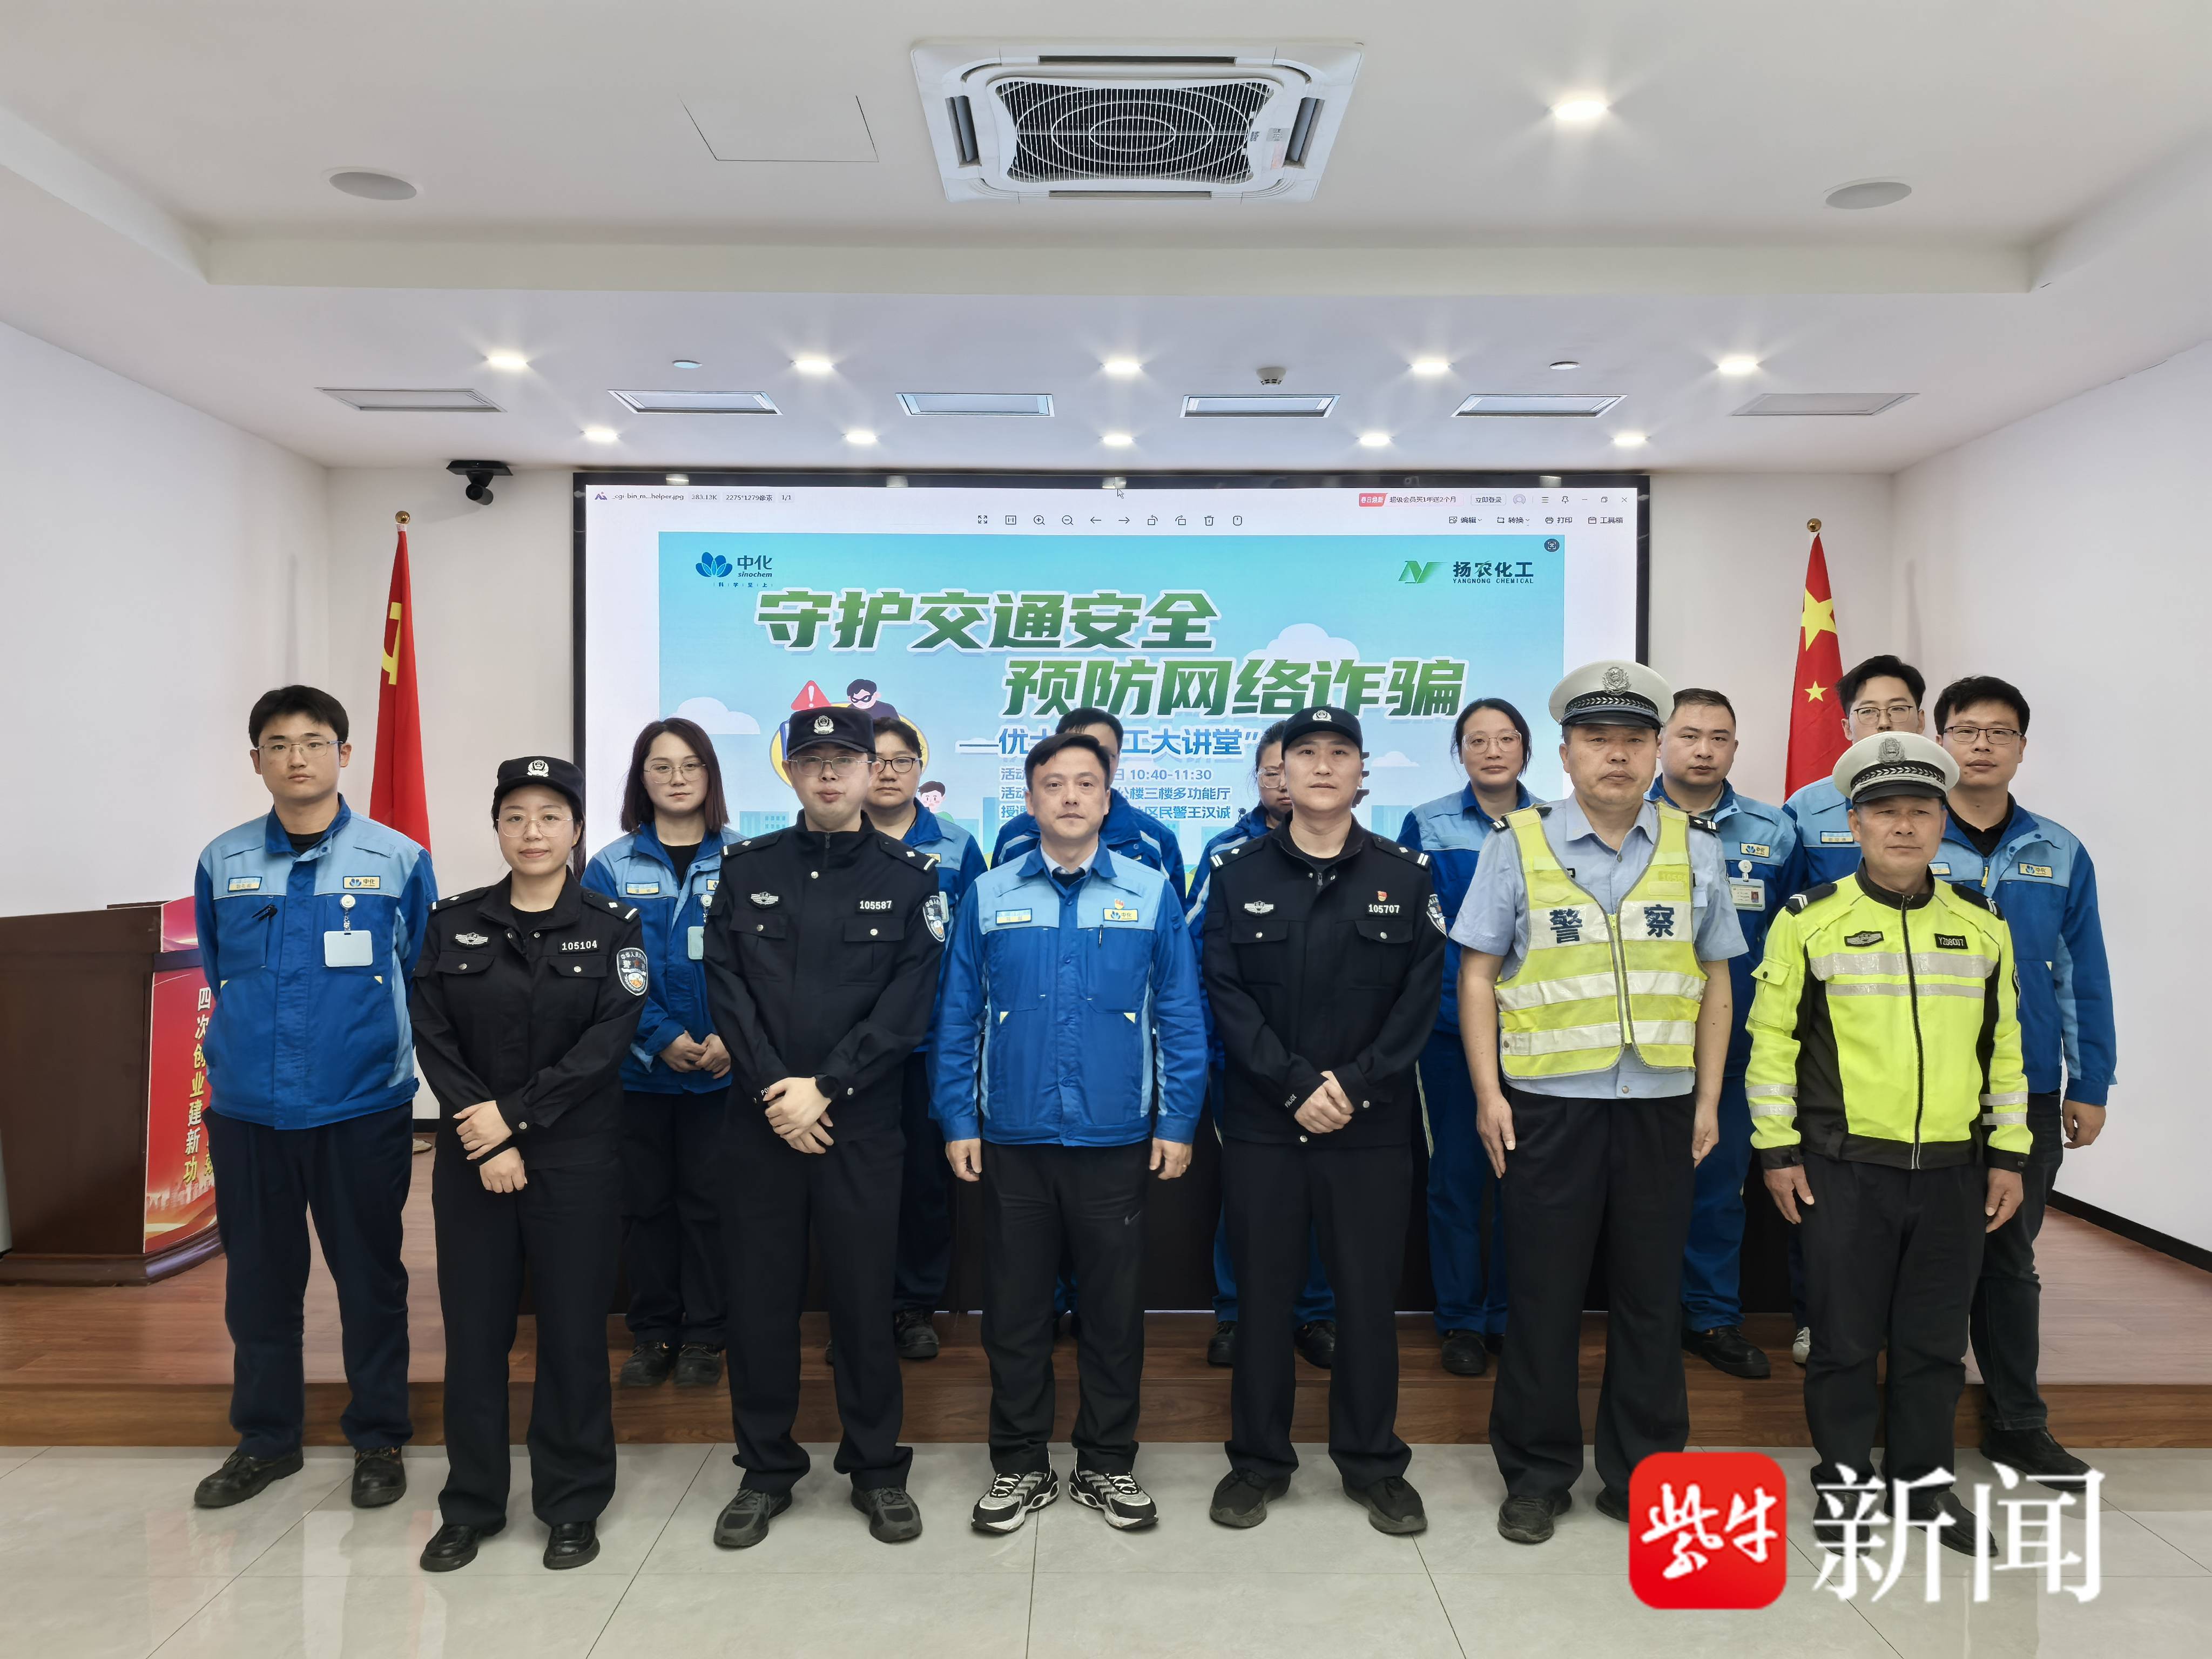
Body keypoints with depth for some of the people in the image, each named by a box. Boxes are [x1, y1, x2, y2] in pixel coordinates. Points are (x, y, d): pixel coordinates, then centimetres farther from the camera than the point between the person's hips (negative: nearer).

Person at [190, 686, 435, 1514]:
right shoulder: (222, 862, 2)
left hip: (363, 1106, -2)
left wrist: (376, 1044, 5)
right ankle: (265, 1437, 31)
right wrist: (250, 1039, 12)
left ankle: (379, 1438, 23)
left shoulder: (399, 859, -5)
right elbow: (216, 971, 15)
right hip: (247, 1106, 3)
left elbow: (421, 977, 4)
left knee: (370, 1277, 8)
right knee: (258, 1279, 13)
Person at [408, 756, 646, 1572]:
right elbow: (432, 1037, -2)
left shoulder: (613, 924, -1)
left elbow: (608, 1039, -10)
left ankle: (572, 1505, 20)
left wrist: (516, 1114, -16)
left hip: (577, 1156, -2)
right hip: (471, 1158, 2)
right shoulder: (454, 922, 5)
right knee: (473, 1329, 8)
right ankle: (470, 1506, 25)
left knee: (573, 1328, 4)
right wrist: (486, 1142, -11)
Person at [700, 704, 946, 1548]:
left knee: (865, 1296, 6)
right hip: (758, 1120, 2)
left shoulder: (909, 876, 1)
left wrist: (824, 1086, -14)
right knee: (759, 1295, 8)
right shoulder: (746, 869, 7)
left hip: (861, 1122, -1)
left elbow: (908, 1005, -6)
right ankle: (766, 1469, 26)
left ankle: (877, 1470, 24)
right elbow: (727, 993, 0)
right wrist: (774, 1090, -11)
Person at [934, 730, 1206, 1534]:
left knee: (1116, 1309, 10)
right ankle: (1020, 1465, 27)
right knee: (1014, 1309, 10)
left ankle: (1108, 1464, 28)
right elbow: (957, 1017, 5)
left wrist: (1179, 1123, -2)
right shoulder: (988, 896, 2)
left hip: (1116, 1139, 0)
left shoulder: (1151, 892, 0)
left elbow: (1180, 1016, 2)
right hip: (1012, 1140, 1)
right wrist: (958, 1122, 1)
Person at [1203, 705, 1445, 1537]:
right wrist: (1296, 1085, -14)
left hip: (1373, 1125, 0)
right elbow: (1225, 993, -5)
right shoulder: (1234, 871, 2)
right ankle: (1259, 1458, 24)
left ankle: (1373, 1461, 26)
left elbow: (1421, 999, -2)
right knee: (1262, 1292, 9)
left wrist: (1354, 1084, -13)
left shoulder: (1407, 875, 3)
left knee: (1370, 1294, 9)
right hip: (1262, 1124, 0)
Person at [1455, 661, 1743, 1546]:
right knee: (1543, 1295, 6)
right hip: (1549, 1103, -2)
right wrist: (1488, 1094, -6)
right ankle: (1536, 1474, 22)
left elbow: (1714, 980, 10)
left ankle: (1641, 1475, 27)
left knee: (1651, 1295, 11)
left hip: (1661, 1105, 2)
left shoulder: (1694, 849, 7)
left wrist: (1708, 1099, 5)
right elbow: (1477, 975, 0)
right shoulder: (1518, 844, -1)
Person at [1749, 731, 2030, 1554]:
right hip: (1843, 1170, -3)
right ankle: (1844, 1480, 23)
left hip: (1954, 1171, 3)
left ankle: (1923, 1480, 30)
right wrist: (1777, 1151, -5)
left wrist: (2008, 1154, 8)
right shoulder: (1810, 920, -4)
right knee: (1845, 1337, 7)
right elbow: (1771, 1040, -3)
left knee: (1936, 1338, 13)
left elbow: (2004, 1046, 11)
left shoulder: (1983, 926, 7)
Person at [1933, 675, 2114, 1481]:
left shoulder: (2059, 854, 3)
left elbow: (2084, 977, 6)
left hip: (2029, 1091, 3)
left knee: (2011, 1256, 15)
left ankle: (2017, 1423, 28)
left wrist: (2089, 1087, 4)